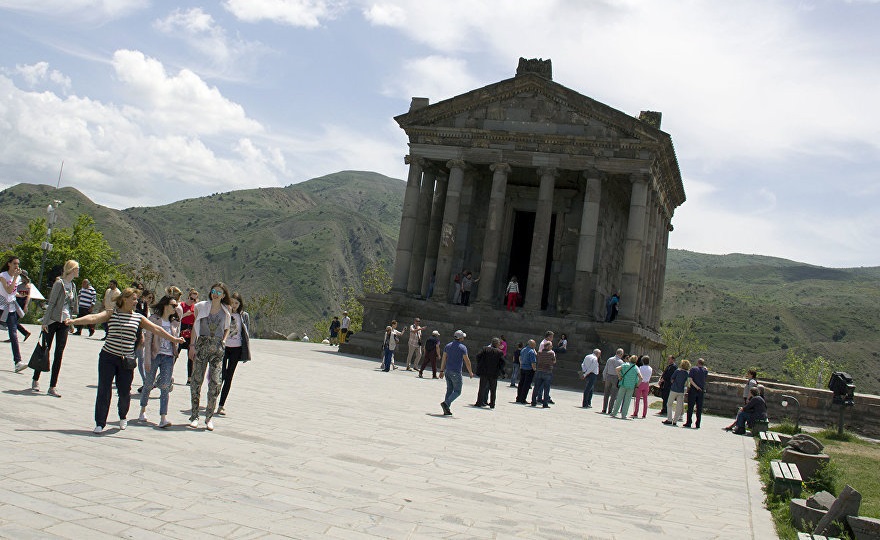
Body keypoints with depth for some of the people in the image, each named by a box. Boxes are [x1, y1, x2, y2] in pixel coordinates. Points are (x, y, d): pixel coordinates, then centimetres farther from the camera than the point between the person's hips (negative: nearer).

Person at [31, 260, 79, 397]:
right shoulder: (59, 283, -11)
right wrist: (45, 321, -14)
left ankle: (52, 386, 3)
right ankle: (35, 380, 23)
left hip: (64, 323, 6)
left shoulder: (73, 286, 10)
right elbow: (51, 303, -12)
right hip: (53, 321, -6)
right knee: (45, 351, 4)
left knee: (59, 354, 1)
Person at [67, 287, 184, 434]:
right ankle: (100, 423, 8)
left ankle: (123, 417, 34)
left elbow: (156, 329, 7)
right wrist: (74, 321, -28)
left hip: (127, 360, 2)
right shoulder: (111, 314, 1)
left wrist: (173, 339, 4)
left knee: (124, 392, 6)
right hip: (108, 357, -2)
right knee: (104, 390, -3)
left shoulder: (138, 318, 7)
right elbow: (94, 318, -13)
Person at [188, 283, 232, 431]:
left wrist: (223, 341, 1)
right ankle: (194, 416, 10)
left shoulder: (226, 311, 8)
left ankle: (209, 417, 2)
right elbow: (195, 326, 8)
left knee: (215, 382, -6)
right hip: (201, 345, 0)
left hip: (217, 348, 0)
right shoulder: (201, 307, 6)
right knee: (197, 380, 0)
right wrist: (192, 345, 1)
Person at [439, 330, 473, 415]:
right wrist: (470, 372, 3)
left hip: (447, 371, 6)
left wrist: (442, 371, 14)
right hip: (456, 372, -6)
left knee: (449, 390, 12)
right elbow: (467, 361, -7)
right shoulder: (462, 347, -9)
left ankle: (447, 410, 8)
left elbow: (443, 359, 9)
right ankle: (446, 403, -18)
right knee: (457, 391, 2)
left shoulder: (448, 346, 9)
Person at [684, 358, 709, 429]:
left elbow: (690, 379, -14)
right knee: (699, 408, 7)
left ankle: (688, 423, 1)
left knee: (690, 407, 2)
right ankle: (697, 424, 8)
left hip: (693, 389, -3)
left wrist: (696, 386, -10)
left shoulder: (693, 369, -4)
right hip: (701, 391, 3)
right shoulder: (705, 370, 4)